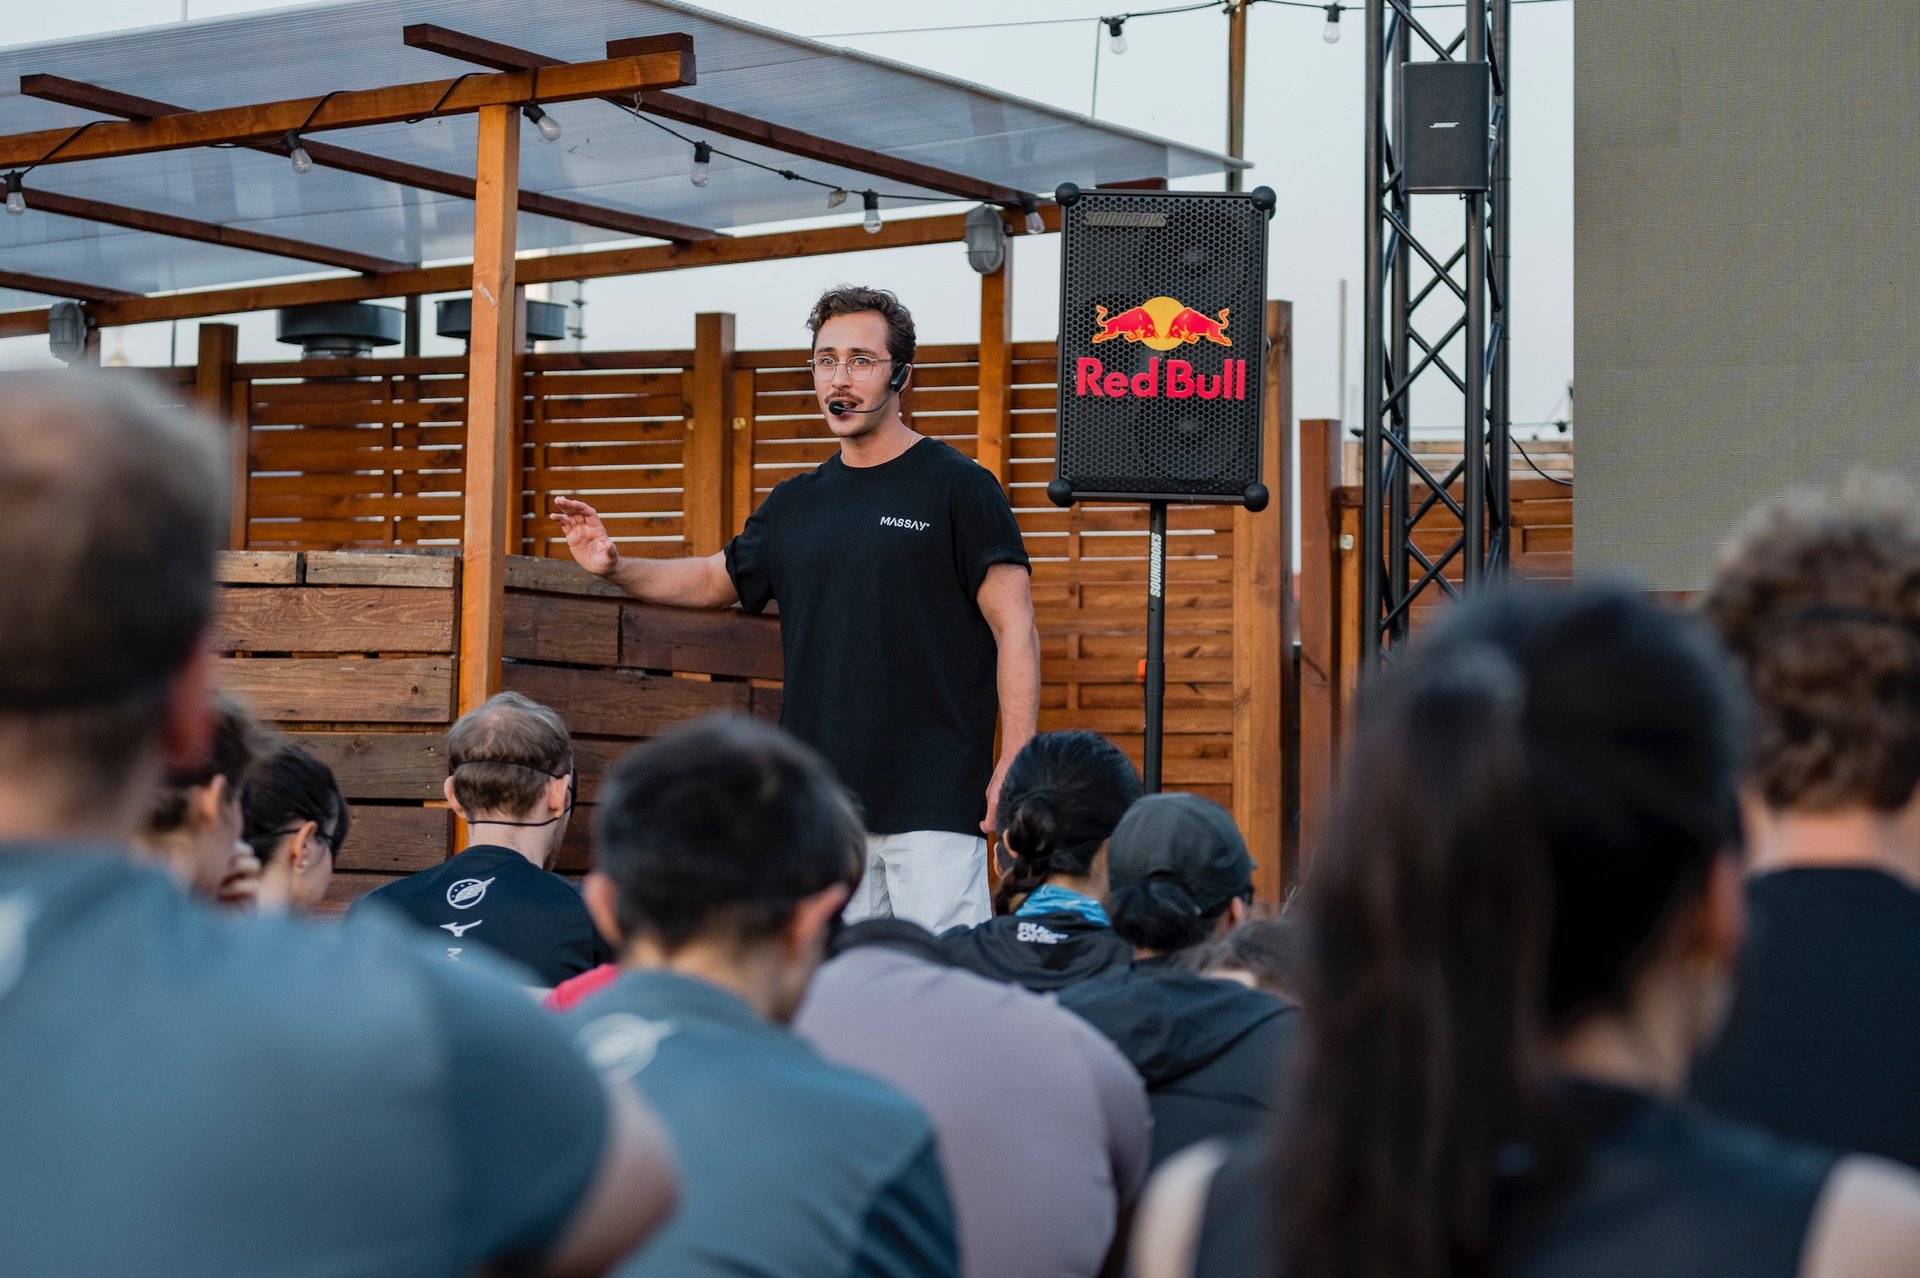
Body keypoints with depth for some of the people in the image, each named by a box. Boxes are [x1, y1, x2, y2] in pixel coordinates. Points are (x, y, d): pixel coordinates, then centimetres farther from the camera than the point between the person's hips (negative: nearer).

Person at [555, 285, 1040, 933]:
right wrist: (616, 569, 11)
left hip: (934, 801, -6)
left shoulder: (959, 487, -2)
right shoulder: (796, 503, 15)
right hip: (822, 801, 6)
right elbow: (718, 579, 29)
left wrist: (1014, 768, -14)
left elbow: (1015, 630, -6)